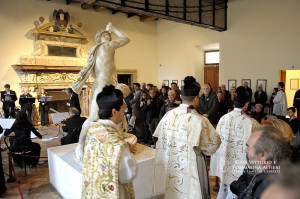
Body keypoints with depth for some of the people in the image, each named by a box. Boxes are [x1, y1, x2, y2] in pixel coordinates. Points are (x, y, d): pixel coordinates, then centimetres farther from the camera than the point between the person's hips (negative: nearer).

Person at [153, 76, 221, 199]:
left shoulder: (168, 115, -8)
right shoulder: (199, 121, -21)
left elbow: (161, 143, 0)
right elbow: (213, 143, -7)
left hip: (170, 165, 4)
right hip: (190, 167, -4)